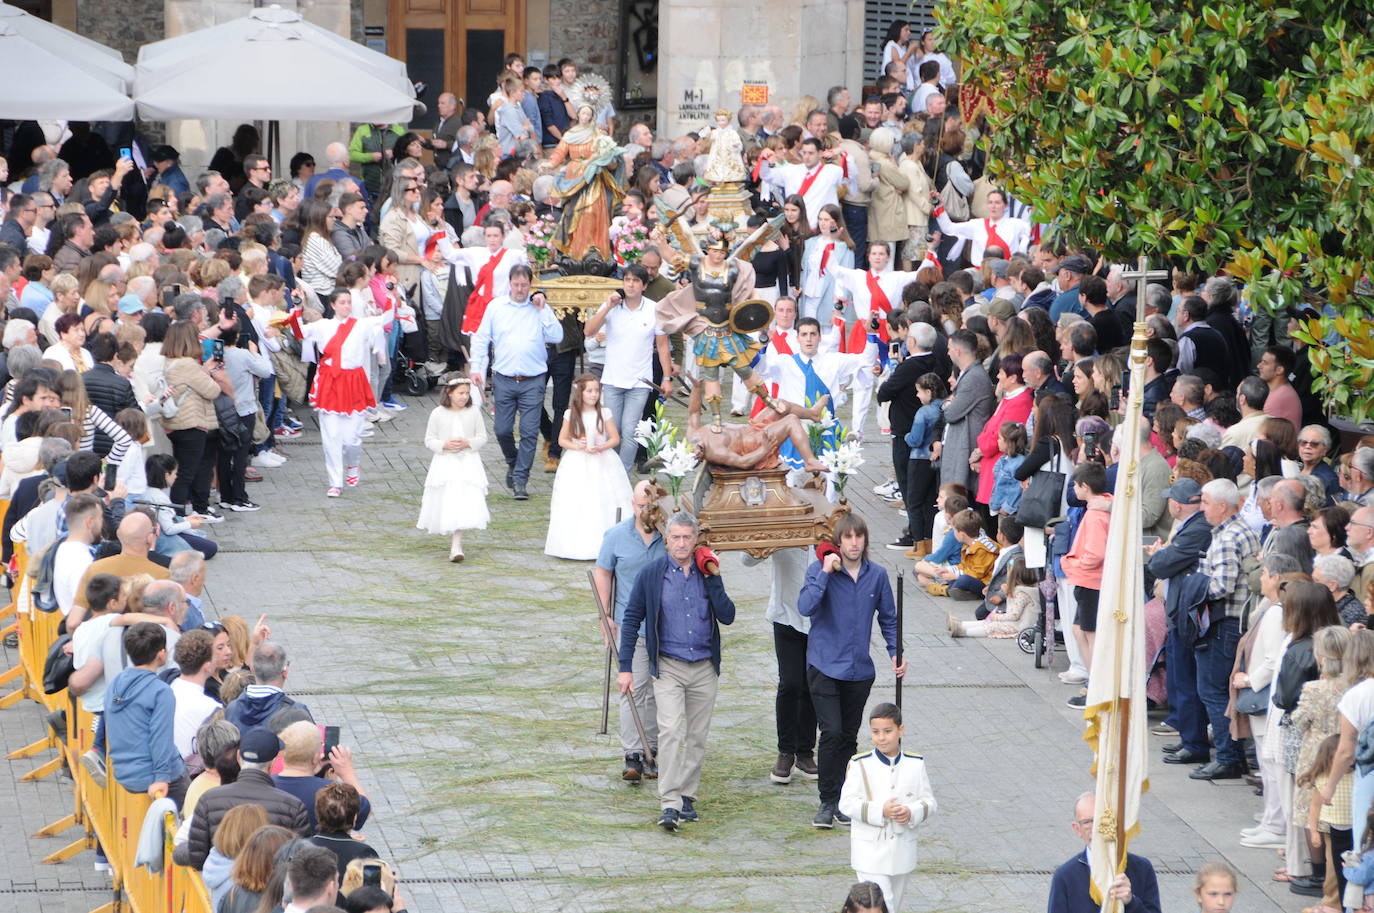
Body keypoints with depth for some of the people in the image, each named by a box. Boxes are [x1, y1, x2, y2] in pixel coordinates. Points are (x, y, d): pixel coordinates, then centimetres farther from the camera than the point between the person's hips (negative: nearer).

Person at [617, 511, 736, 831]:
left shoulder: (707, 572, 4)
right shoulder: (651, 573, -2)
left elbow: (727, 617, -2)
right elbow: (632, 620, 3)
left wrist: (713, 579, -11)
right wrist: (625, 667, 0)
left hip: (704, 669, 3)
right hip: (668, 667, -3)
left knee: (697, 737, 8)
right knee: (671, 731, -17)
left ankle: (687, 797, 21)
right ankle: (670, 805, -20)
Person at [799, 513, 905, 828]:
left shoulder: (877, 575, 4)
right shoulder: (820, 570, -7)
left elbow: (888, 618, 14)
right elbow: (806, 607, -22)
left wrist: (896, 652, 2)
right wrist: (826, 573, -24)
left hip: (859, 669, 4)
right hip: (824, 665, -4)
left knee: (849, 737, 10)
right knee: (832, 732, -14)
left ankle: (842, 801, 21)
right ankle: (827, 802, -4)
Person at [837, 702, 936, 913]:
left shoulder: (916, 764, 0)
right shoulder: (860, 764, -8)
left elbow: (929, 802, 2)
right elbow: (847, 803, -11)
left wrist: (911, 813, -21)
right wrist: (880, 811, -24)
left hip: (902, 852, 4)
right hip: (870, 851, -4)